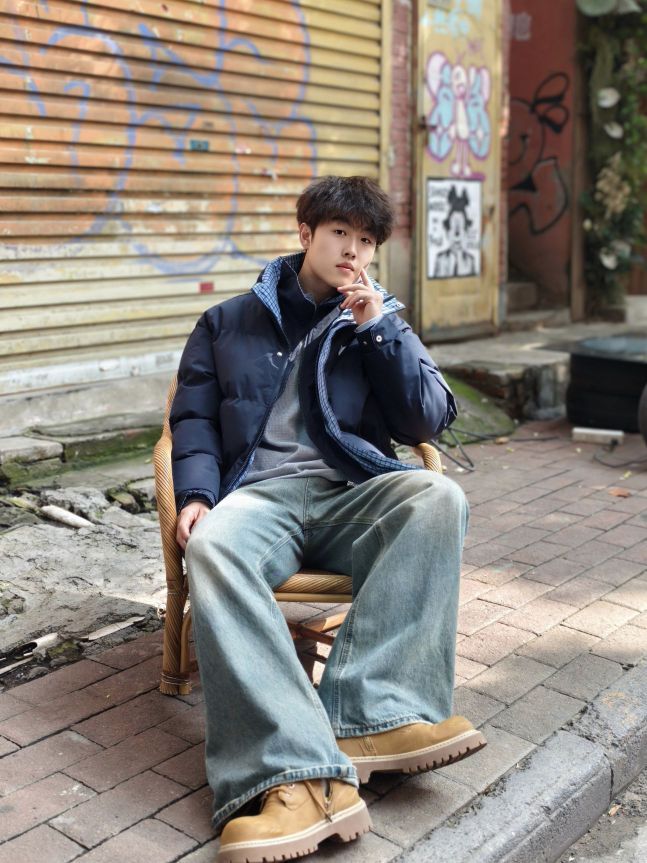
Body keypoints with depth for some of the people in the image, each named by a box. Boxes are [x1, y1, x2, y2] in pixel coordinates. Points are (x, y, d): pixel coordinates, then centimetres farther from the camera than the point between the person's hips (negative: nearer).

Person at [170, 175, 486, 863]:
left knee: (438, 497, -32)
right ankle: (294, 772, -47)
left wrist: (378, 330, -1)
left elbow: (429, 422, 10)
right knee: (213, 544, -36)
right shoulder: (229, 322, 19)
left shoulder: (381, 320, 20)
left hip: (355, 494, 1)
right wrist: (194, 494, -5)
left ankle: (368, 714, -38)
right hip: (261, 493, -1)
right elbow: (194, 420, 15)